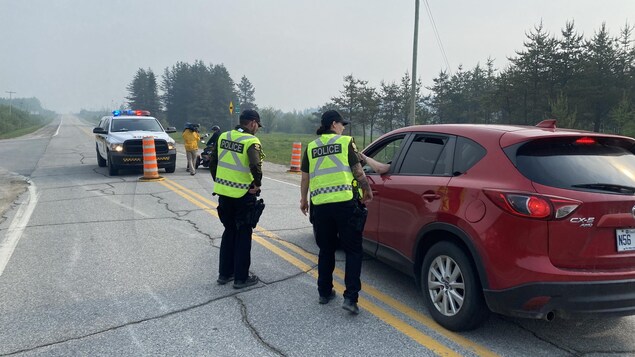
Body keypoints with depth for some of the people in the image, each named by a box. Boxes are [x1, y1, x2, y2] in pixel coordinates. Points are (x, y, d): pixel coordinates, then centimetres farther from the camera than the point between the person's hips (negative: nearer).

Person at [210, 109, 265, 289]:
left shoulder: (223, 137, 6)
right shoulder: (251, 141, -14)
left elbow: (213, 162, 11)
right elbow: (255, 166, -29)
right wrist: (257, 184, -14)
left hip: (224, 193, 6)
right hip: (243, 195, -6)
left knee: (229, 231, 20)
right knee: (243, 235, 7)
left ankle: (224, 273, 26)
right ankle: (241, 278, 13)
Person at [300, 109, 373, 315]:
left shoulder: (311, 147, 11)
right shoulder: (346, 142, 1)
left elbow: (305, 178, 14)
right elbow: (358, 172, -1)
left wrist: (303, 199, 27)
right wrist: (367, 191, 15)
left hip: (320, 205, 4)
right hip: (345, 202, -4)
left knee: (326, 250, 18)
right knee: (353, 250, 4)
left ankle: (324, 293, 25)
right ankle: (350, 297, -3)